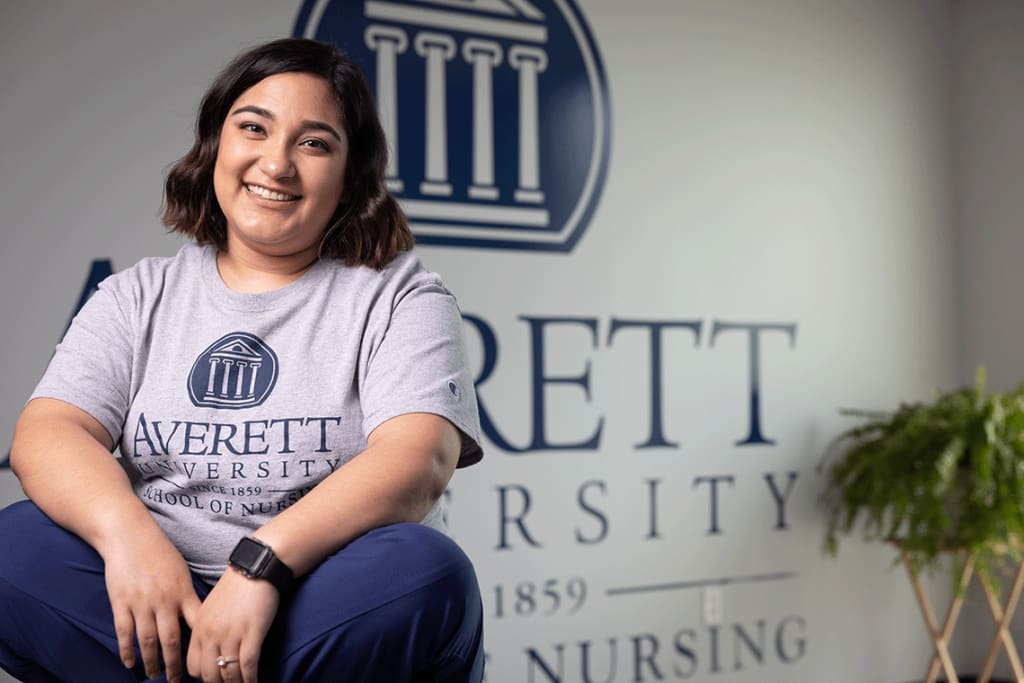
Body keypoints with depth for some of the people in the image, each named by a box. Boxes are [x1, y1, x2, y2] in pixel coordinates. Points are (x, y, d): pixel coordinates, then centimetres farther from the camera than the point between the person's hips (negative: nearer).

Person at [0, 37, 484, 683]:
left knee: (425, 571, -33)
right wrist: (126, 531, -23)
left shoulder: (397, 295, 3)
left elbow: (417, 460, -13)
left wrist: (261, 562, -28)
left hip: (331, 615, -2)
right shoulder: (140, 296, 14)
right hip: (159, 598, 2)